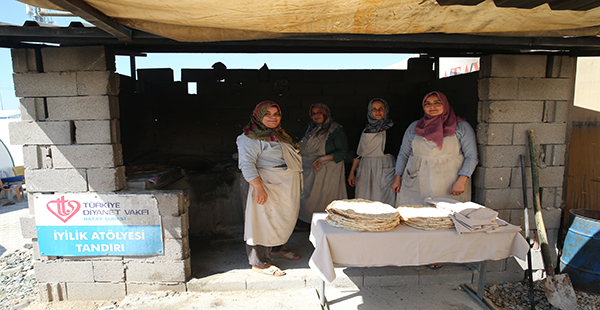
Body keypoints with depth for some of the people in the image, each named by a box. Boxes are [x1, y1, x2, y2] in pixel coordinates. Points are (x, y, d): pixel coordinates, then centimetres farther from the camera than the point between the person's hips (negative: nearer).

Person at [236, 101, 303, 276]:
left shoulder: (280, 134, 17)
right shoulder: (250, 138, -12)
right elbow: (247, 164, -21)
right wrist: (259, 188, -29)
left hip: (287, 189, 10)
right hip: (268, 189, -9)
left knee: (284, 219, 18)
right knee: (264, 222, -2)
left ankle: (276, 249, 37)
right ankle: (259, 262, 11)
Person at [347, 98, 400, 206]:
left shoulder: (392, 129, 1)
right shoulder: (365, 129, 13)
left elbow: (395, 152, -4)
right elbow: (359, 152, 15)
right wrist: (352, 172, 12)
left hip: (384, 171, -4)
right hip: (364, 171, 4)